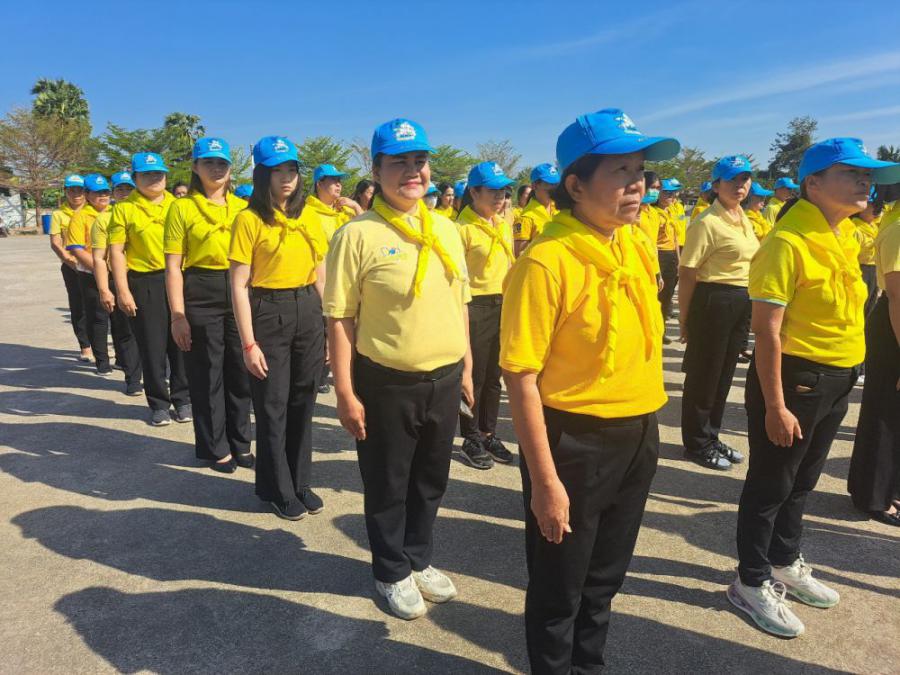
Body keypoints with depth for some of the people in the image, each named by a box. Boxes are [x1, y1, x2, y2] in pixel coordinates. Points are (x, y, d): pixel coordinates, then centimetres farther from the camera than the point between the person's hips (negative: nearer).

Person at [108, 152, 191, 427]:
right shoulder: (124, 209, 0)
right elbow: (117, 251, -3)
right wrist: (122, 291, -10)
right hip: (143, 283, -2)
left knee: (180, 342, 6)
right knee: (152, 346, 4)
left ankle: (183, 399, 20)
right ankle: (159, 403, 18)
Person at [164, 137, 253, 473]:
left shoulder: (242, 206, 10)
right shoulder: (182, 207, -2)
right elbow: (173, 267, -5)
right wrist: (178, 315, -12)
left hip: (239, 294, 4)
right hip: (200, 297, -3)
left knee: (241, 373, 11)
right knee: (207, 376, 6)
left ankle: (240, 443, 28)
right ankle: (215, 447, 22)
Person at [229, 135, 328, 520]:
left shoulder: (308, 219, 9)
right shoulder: (249, 219, -6)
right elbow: (239, 286, -10)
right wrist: (249, 344, -14)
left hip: (308, 313, 5)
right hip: (268, 314, -5)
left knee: (303, 402, 13)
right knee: (273, 406, 5)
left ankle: (300, 483, 29)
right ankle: (277, 489, 23)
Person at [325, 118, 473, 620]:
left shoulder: (447, 230, 5)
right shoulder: (358, 234, -12)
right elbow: (340, 319, -11)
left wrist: (467, 368, 13)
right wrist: (346, 393, -12)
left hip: (444, 379, 5)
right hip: (386, 384, -5)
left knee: (431, 480, 19)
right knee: (387, 484, 12)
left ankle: (420, 560, 42)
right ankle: (393, 573, 35)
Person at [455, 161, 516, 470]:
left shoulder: (504, 224, 9)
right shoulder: (463, 228, -13)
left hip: (502, 305, 7)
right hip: (475, 308, -7)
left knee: (493, 375, 15)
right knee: (474, 375, 4)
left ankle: (489, 433, 29)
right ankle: (471, 439, 19)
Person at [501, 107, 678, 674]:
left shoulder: (639, 250, 2)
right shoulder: (546, 261, -22)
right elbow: (521, 378, -21)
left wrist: (646, 424, 14)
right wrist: (544, 480, -19)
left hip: (638, 436, 7)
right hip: (574, 441, -7)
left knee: (604, 579, 26)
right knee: (559, 588, 14)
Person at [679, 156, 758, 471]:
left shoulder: (744, 219, 12)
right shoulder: (707, 222, -15)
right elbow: (687, 273, -16)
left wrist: (749, 304, 21)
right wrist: (684, 319, -15)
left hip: (742, 303, 9)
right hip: (713, 301, -9)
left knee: (724, 372, 16)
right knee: (704, 374, 3)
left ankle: (711, 436, 31)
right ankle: (696, 443, 18)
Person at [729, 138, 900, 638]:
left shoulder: (844, 236, 8)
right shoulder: (788, 242, -20)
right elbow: (767, 331, -22)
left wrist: (841, 379, 16)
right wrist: (774, 406, -22)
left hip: (837, 382, 9)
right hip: (794, 378, -8)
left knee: (801, 482, 22)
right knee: (771, 485, 6)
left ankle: (785, 563, 41)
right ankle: (752, 583, 23)